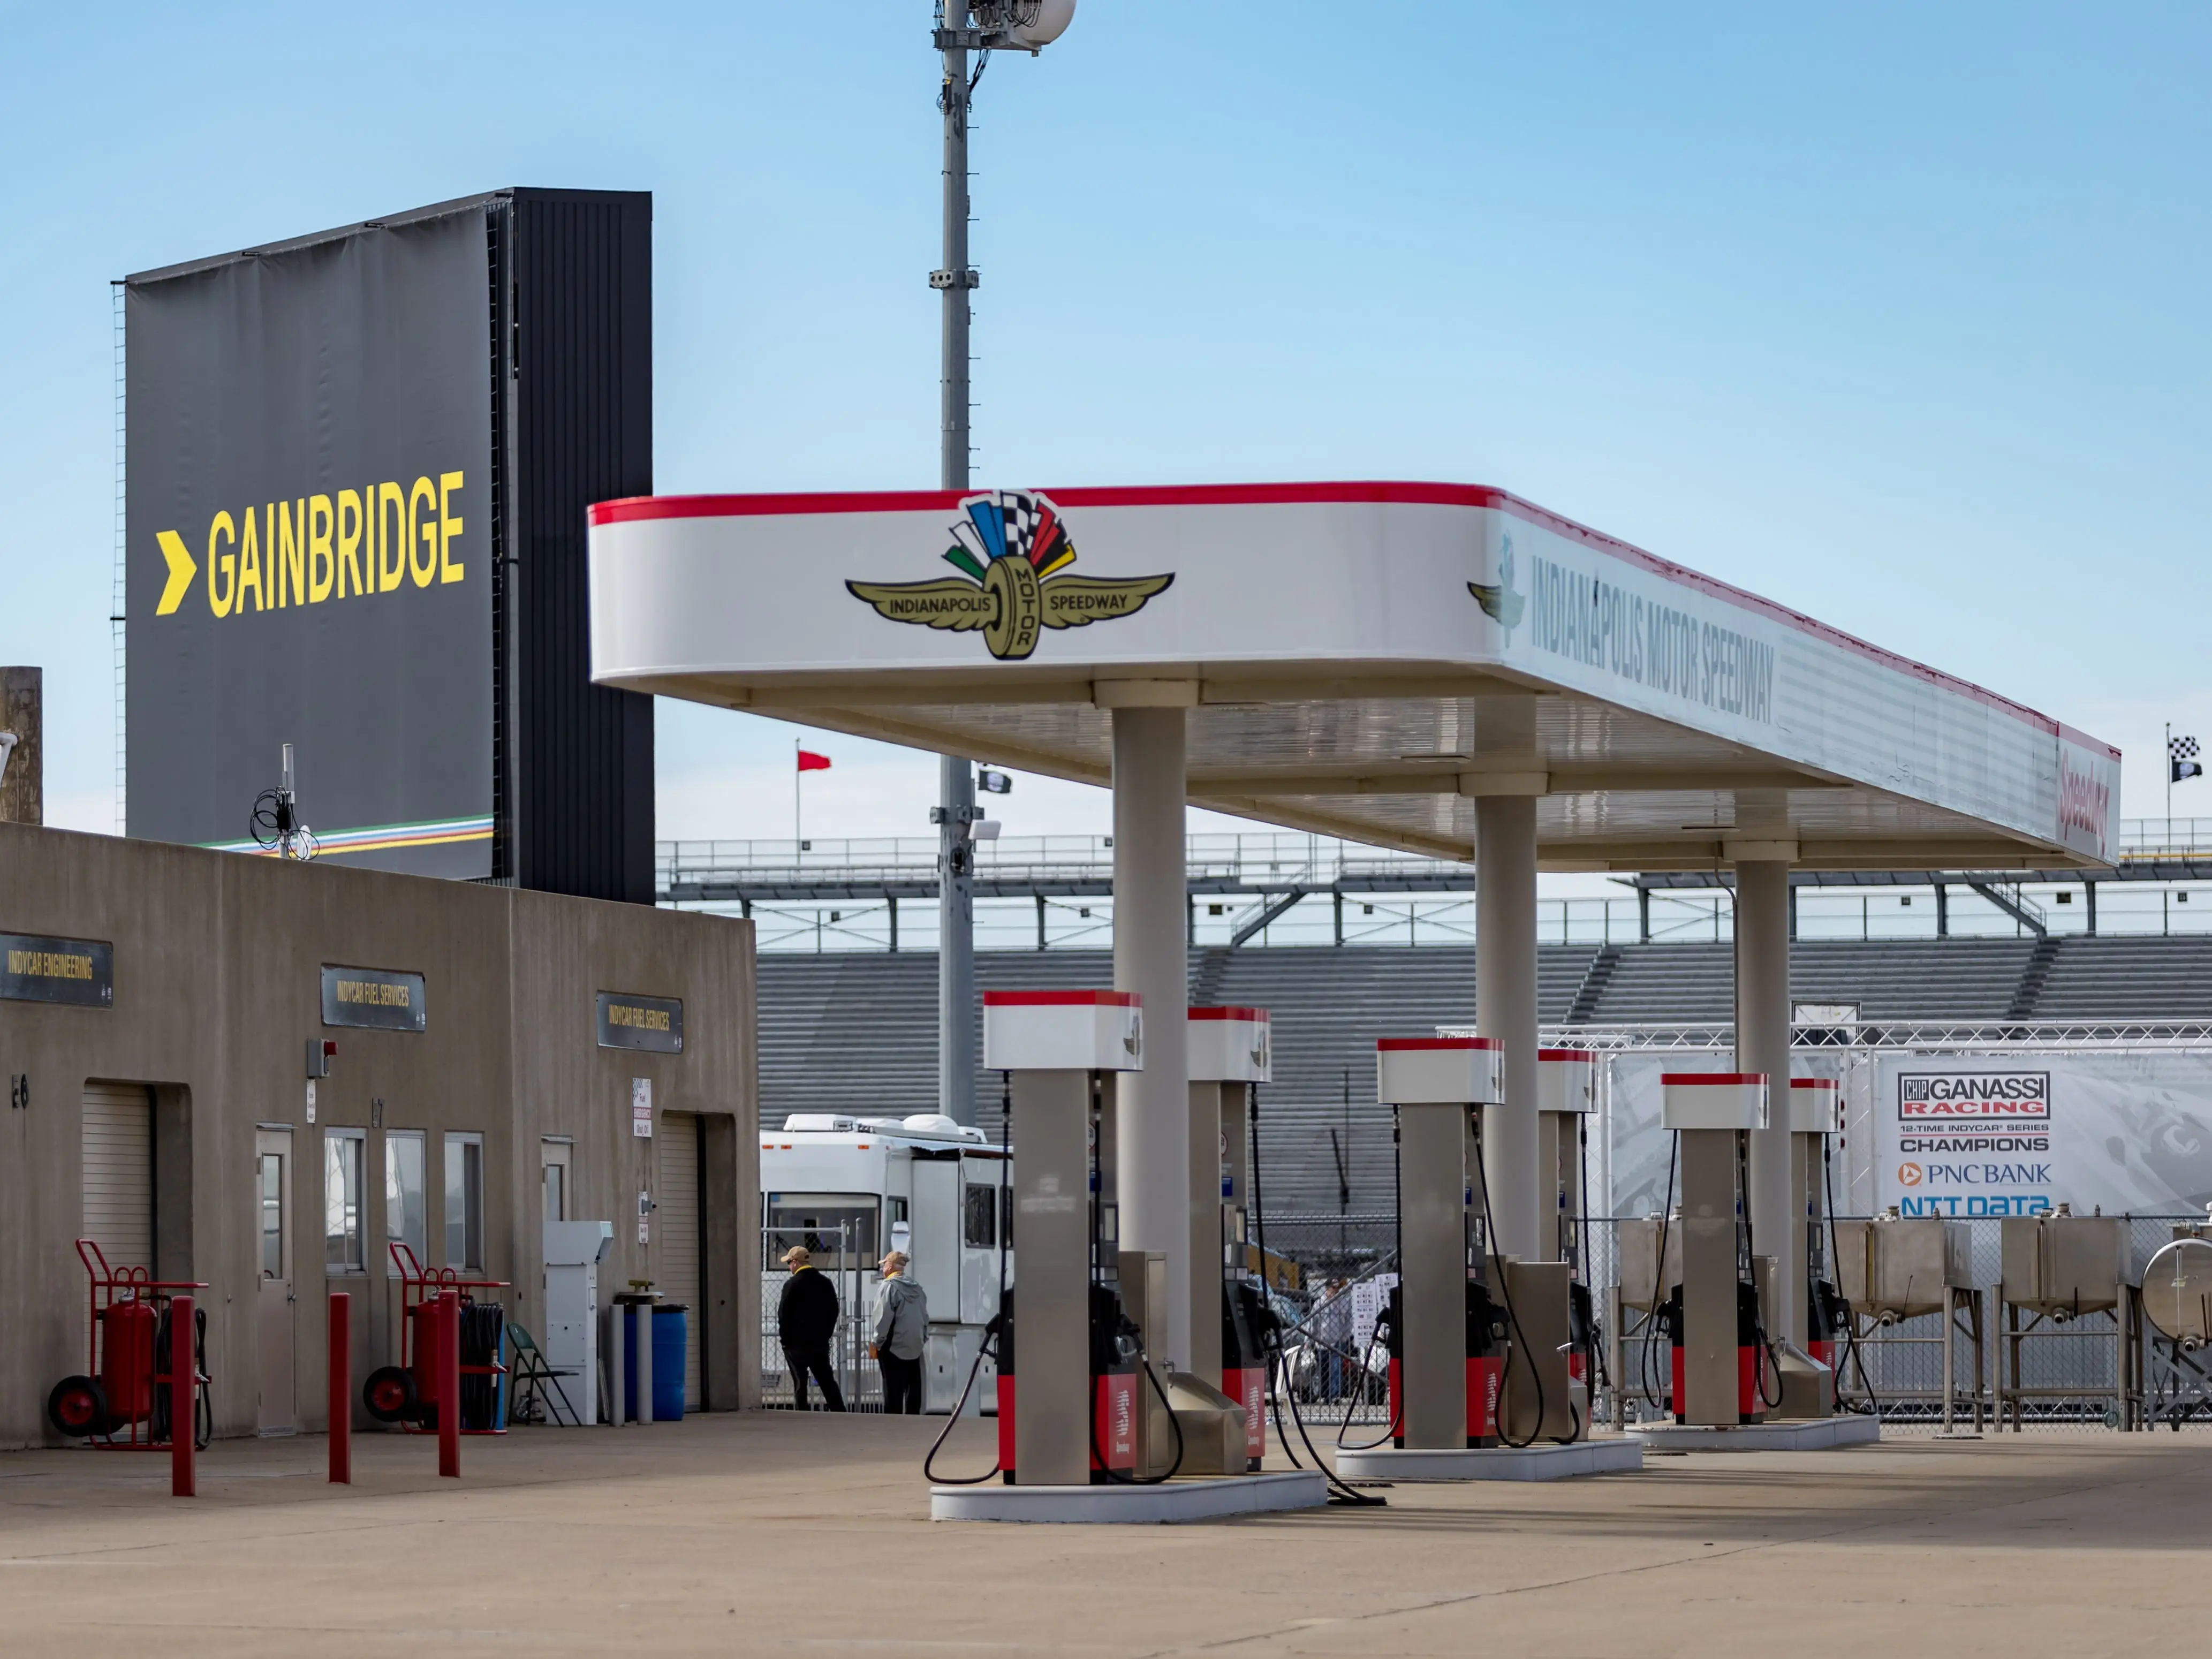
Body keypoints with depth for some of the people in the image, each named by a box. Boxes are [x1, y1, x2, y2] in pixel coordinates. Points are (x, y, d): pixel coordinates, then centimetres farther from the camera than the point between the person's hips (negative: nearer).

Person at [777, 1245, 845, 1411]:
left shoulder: (792, 1284, -12)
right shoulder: (825, 1282, 6)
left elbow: (784, 1314, -11)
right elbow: (834, 1310, 11)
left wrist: (785, 1337, -1)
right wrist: (826, 1334, 15)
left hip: (797, 1343, -5)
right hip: (820, 1341, 5)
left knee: (800, 1384, 0)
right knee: (827, 1381, 10)